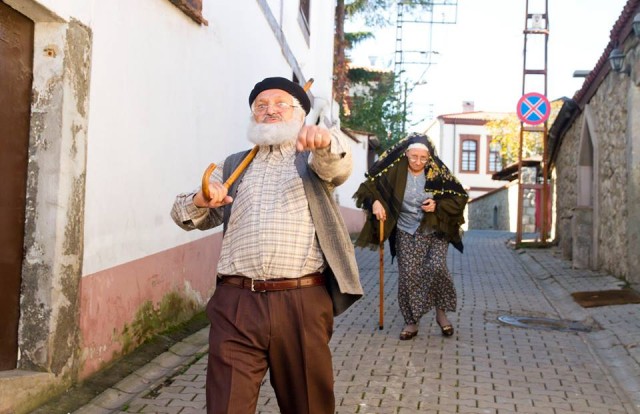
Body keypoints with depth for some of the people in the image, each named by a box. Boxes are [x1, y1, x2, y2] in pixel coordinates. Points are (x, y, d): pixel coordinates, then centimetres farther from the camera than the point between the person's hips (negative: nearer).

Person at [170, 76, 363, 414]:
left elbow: (339, 163, -10)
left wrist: (325, 141, -34)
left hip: (302, 304, -1)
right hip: (236, 305, 2)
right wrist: (200, 200, -6)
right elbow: (186, 216, 19)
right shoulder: (232, 166, 20)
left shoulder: (314, 160, 14)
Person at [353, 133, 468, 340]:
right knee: (408, 276, -3)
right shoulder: (395, 171, -8)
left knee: (437, 268, -19)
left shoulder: (438, 172, -7)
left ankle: (441, 312, 4)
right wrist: (375, 202, -17)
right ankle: (411, 322, 12)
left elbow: (460, 197, -1)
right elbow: (370, 185, 1)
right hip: (407, 234, 1)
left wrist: (438, 205, -15)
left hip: (435, 231, -1)